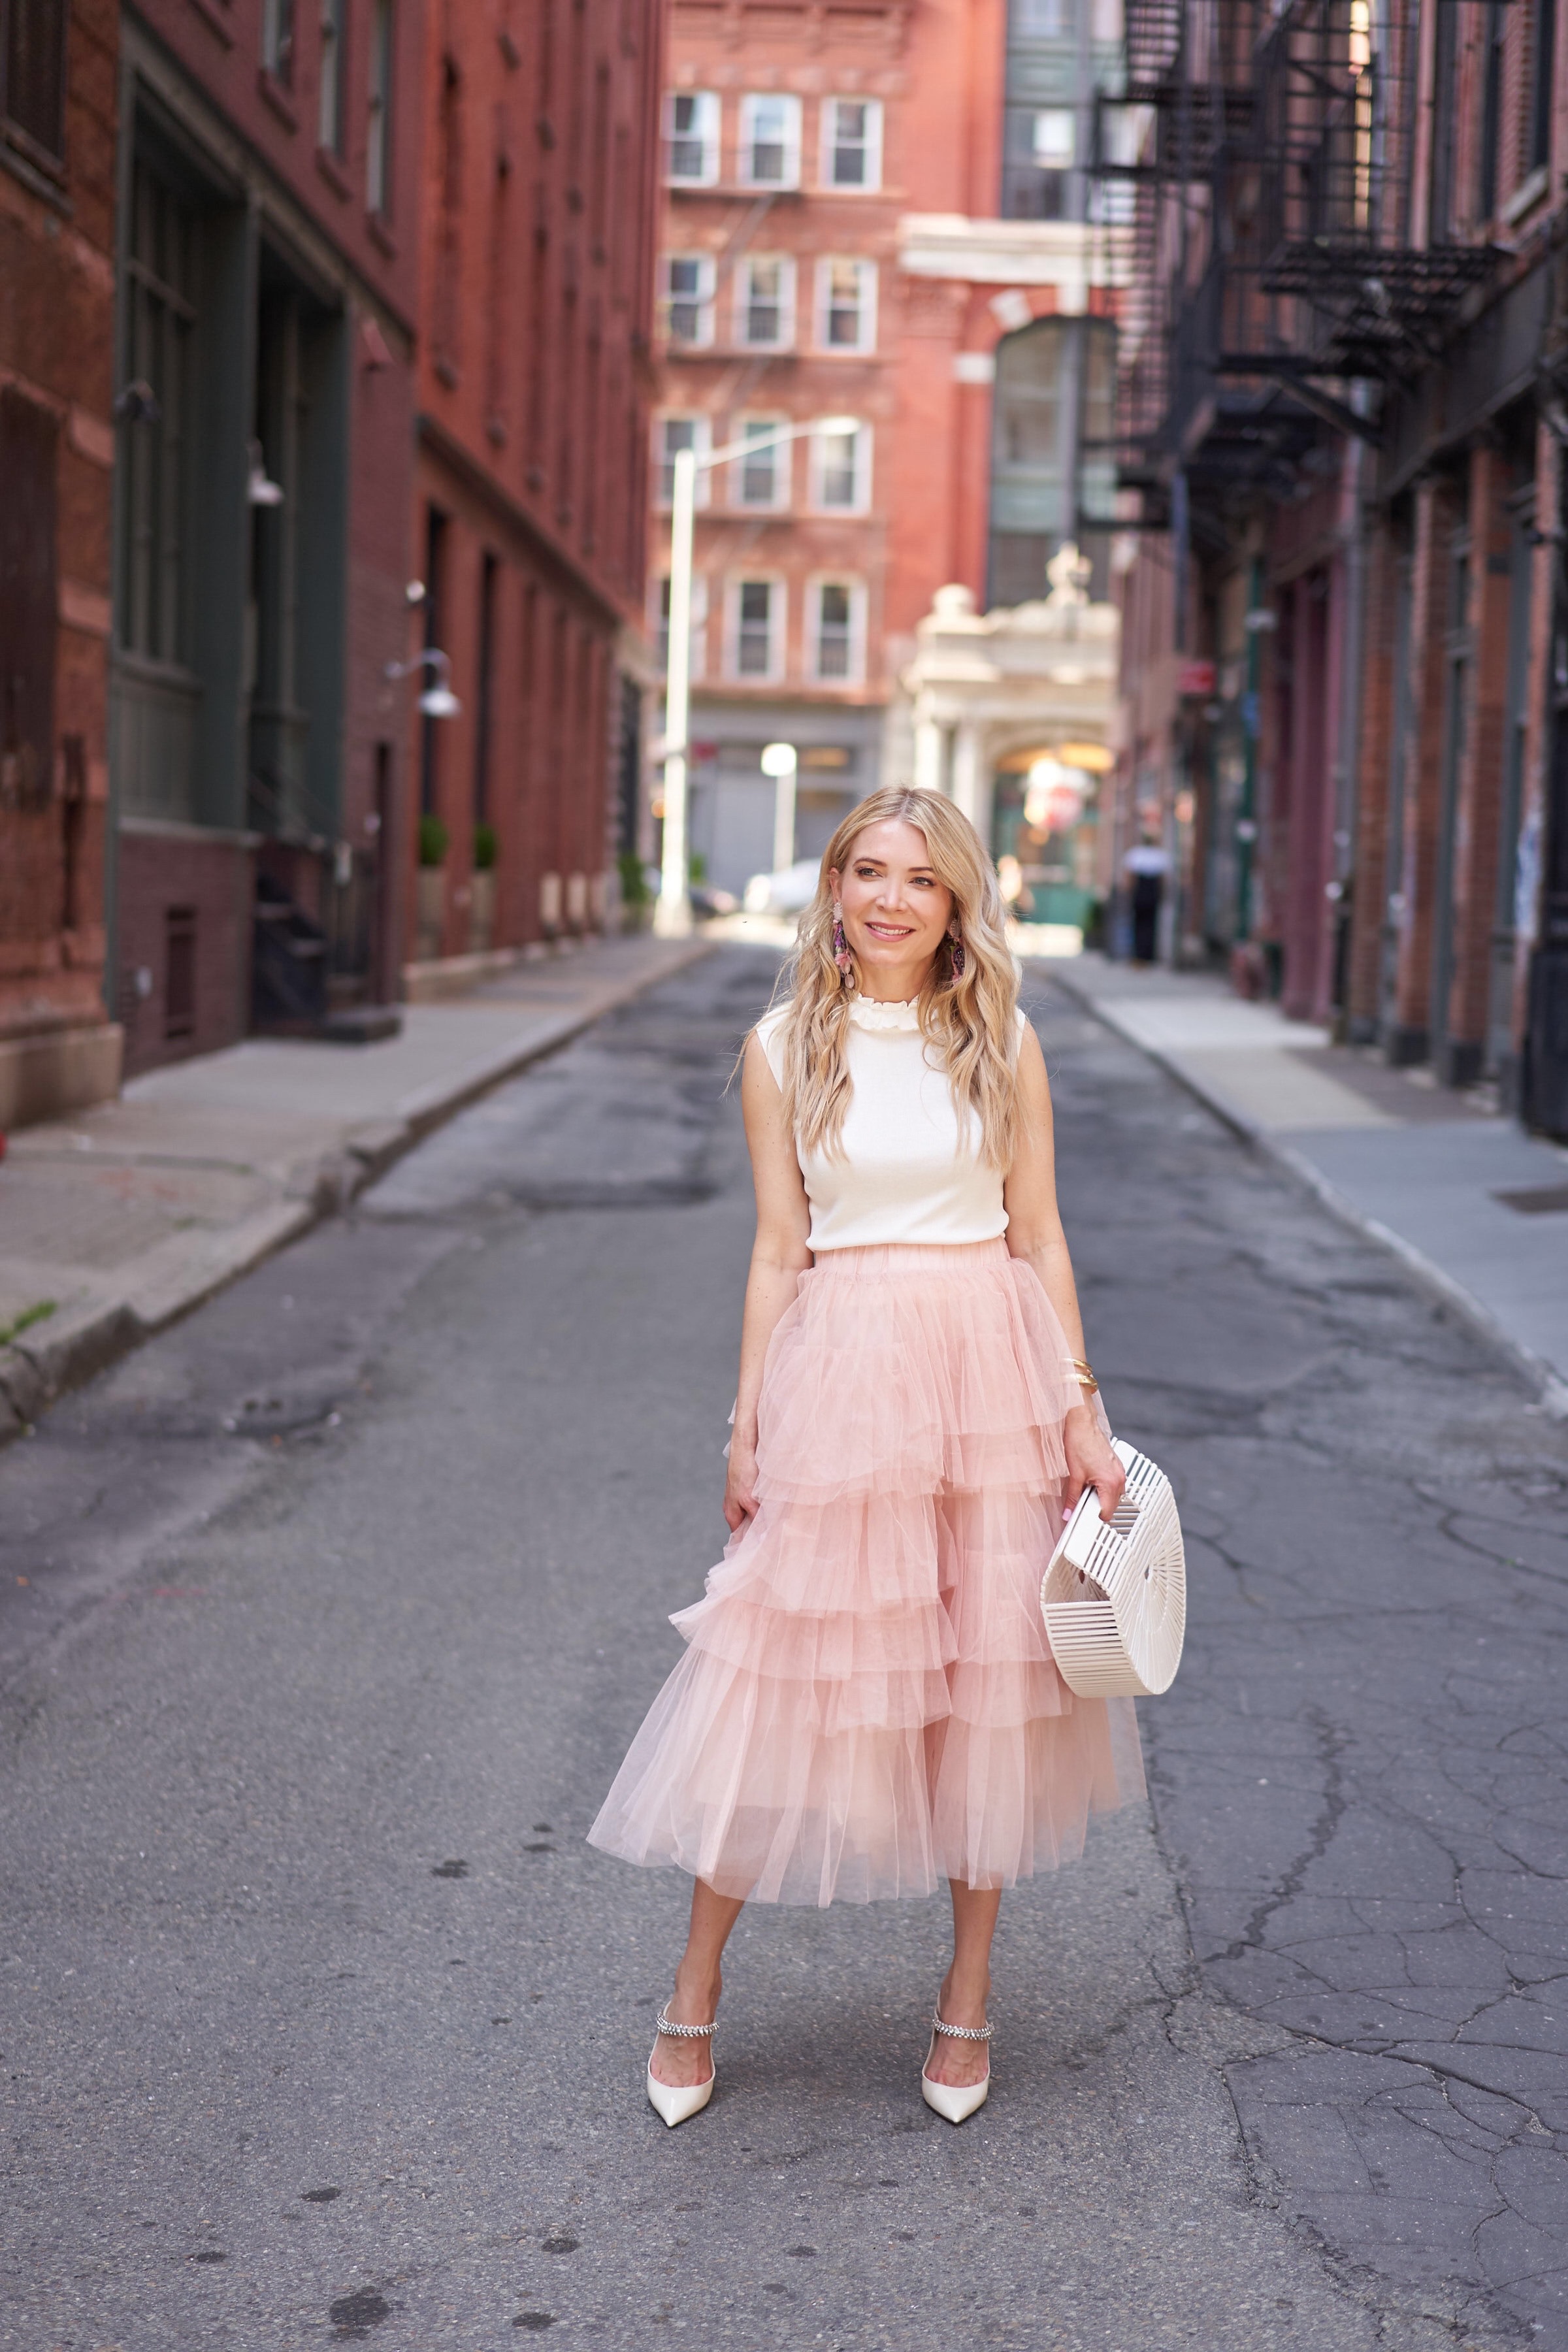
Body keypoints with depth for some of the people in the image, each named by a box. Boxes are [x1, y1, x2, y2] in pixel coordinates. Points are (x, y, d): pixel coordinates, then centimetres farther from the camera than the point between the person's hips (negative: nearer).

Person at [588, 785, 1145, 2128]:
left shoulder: (1001, 1042, 3)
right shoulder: (785, 1048, 3)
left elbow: (1039, 1236, 6)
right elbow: (778, 1250, 5)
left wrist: (1081, 1408, 2)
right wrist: (748, 1424, 3)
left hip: (990, 1373, 1)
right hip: (837, 1374, -1)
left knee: (985, 1682, 7)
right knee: (788, 1674, 1)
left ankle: (969, 1997, 23)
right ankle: (696, 1987, 18)